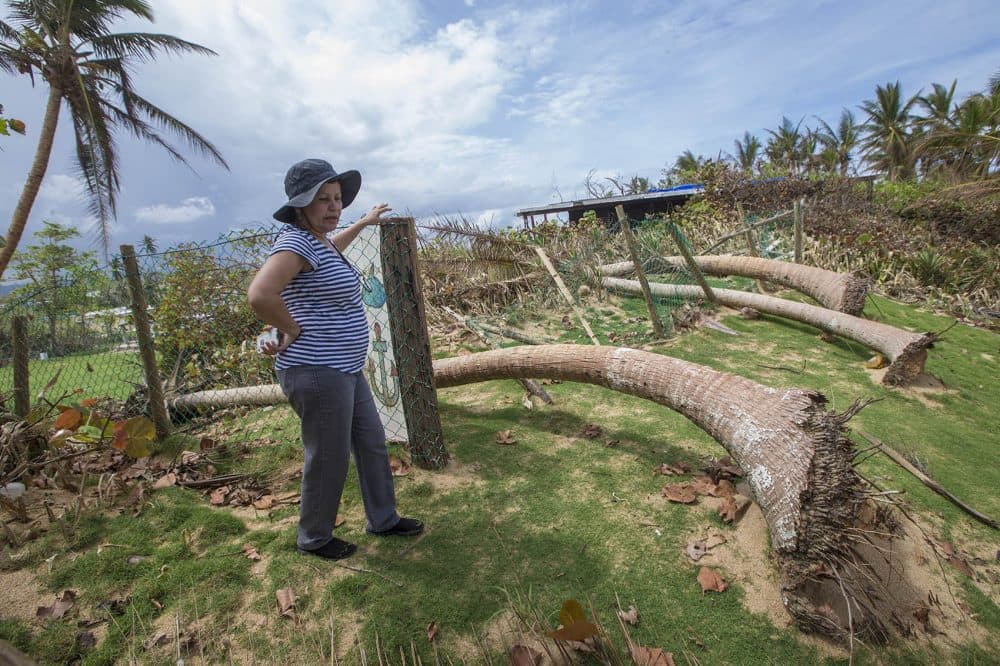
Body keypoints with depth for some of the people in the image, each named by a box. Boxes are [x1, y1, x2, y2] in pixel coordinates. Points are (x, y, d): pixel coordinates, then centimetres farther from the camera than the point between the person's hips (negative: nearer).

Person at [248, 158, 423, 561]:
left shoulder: (317, 240, 11)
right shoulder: (295, 242, -19)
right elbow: (259, 296, -34)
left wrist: (364, 222, 47)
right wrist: (294, 330, -19)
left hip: (344, 369, 10)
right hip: (317, 374, -10)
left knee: (372, 443, 19)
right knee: (328, 459, 8)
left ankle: (383, 519, 38)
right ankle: (314, 539, 33)